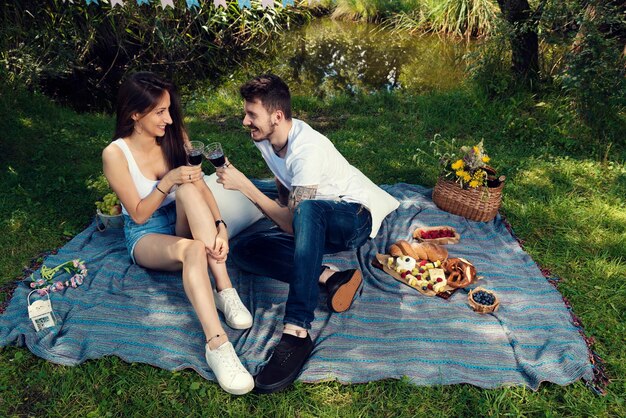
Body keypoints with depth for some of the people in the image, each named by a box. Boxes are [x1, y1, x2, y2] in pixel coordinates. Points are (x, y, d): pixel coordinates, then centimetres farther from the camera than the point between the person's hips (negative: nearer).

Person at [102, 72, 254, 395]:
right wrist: (167, 181, -26)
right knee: (192, 250, -39)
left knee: (188, 188, -33)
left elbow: (202, 187, -11)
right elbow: (138, 214, -11)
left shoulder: (175, 136, -2)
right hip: (146, 236, -3)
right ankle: (216, 344, -50)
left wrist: (219, 226, -28)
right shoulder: (115, 154, -13)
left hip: (184, 226, 3)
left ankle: (225, 291, -38)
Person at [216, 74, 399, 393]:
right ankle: (329, 277, -20)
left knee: (307, 211, -43)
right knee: (243, 251, -7)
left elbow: (291, 222, -29)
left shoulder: (308, 149, -27)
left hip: (358, 217, -8)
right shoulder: (264, 139, -1)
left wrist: (244, 185, -29)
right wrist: (284, 216, 2)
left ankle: (297, 331, -46)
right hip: (317, 225, 9)